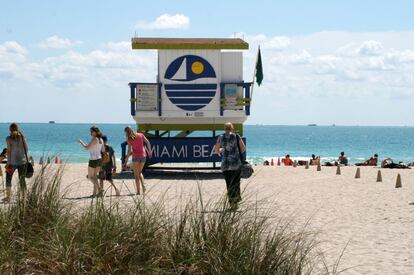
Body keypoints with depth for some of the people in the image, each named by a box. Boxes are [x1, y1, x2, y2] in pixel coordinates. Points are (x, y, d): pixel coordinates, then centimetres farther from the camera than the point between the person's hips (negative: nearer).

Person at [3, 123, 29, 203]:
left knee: (8, 179, 13)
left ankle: (8, 197, 13)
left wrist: (8, 162, -10)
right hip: (22, 161, 3)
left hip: (12, 162, -3)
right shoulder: (22, 137, 2)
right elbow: (26, 148, 6)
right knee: (22, 180, 8)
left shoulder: (9, 138, -8)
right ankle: (24, 198, 5)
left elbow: (9, 151, -12)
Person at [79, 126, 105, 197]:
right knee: (94, 176, 16)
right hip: (99, 159, 8)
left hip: (93, 160, -8)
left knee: (90, 177, 2)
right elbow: (103, 150, 13)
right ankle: (95, 192, 14)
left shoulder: (94, 139, -16)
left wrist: (81, 142, -4)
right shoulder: (101, 140, 8)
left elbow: (87, 148, -18)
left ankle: (99, 189, -12)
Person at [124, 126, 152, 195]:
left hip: (135, 156, -4)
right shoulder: (140, 135, 6)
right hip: (143, 155, 4)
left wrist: (126, 160, -2)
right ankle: (143, 185, -2)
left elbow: (129, 151, -9)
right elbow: (148, 142, 1)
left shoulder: (129, 139, -5)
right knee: (140, 172, 21)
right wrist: (149, 151, 14)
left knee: (136, 174, 5)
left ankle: (138, 191, -1)